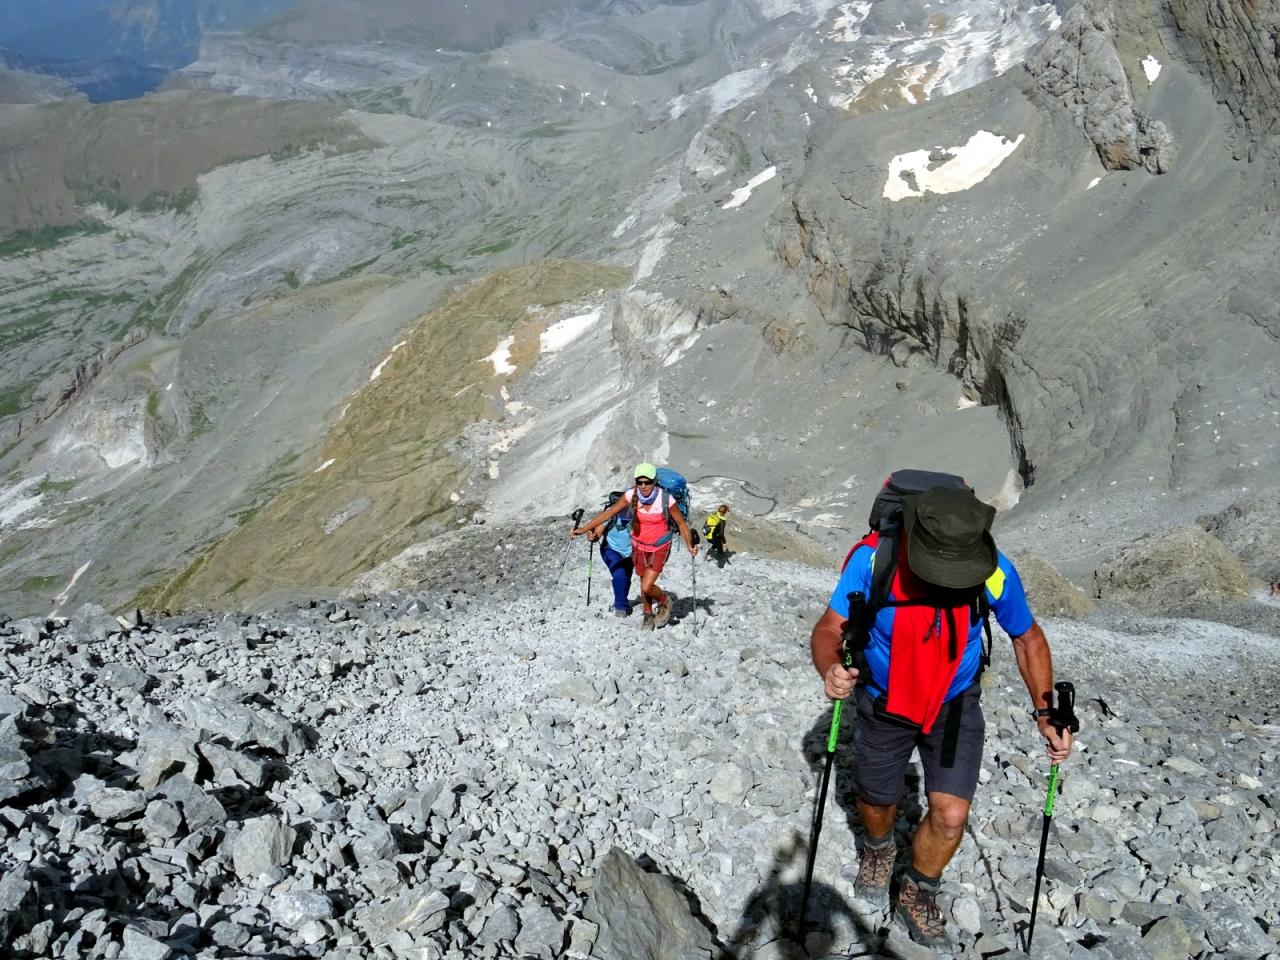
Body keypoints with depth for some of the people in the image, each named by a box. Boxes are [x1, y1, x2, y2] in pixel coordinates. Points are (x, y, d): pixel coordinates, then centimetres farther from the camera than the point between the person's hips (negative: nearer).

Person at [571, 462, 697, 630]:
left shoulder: (666, 499, -24)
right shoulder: (631, 495, -18)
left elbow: (681, 523, -11)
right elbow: (609, 513, -11)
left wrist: (690, 546, -18)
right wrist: (583, 529, -12)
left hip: (659, 547, -3)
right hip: (639, 545, 3)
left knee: (647, 587, -12)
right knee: (644, 583, 16)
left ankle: (664, 602, 21)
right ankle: (648, 615, 42)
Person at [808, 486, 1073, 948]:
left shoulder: (994, 572, -26)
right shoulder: (873, 560, -32)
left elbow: (1027, 638, -8)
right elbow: (830, 627, -27)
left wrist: (1045, 713, -17)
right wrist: (830, 668, -50)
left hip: (955, 706, 0)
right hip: (885, 704, 0)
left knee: (951, 816, -8)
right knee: (876, 801, 18)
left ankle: (917, 894, 24)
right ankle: (878, 851, 56)